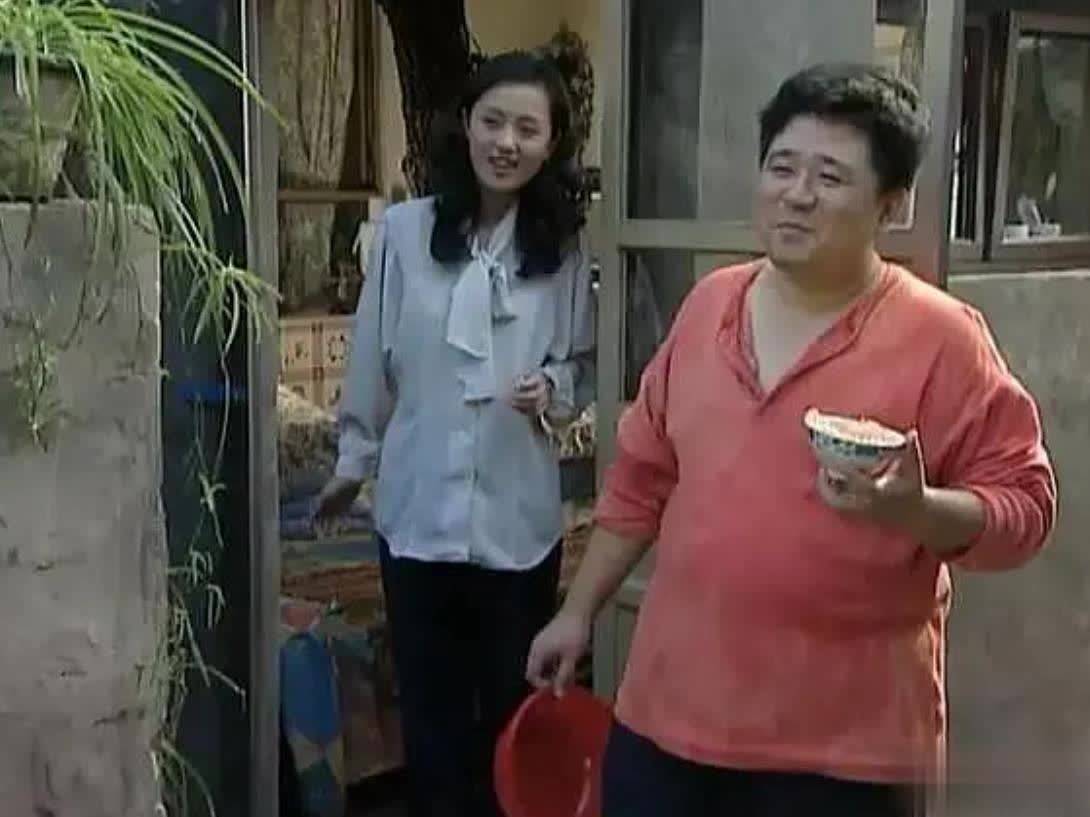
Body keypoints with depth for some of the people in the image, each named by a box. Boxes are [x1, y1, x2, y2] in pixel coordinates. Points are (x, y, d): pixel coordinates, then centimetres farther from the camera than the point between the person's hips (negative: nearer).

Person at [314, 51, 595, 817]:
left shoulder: (565, 250, -5)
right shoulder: (405, 230, -6)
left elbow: (586, 368, 4)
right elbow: (373, 361, 2)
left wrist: (553, 390, -17)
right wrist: (353, 462, 10)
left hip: (519, 519, 0)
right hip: (418, 511, 0)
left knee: (514, 712, 14)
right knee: (432, 712, 14)